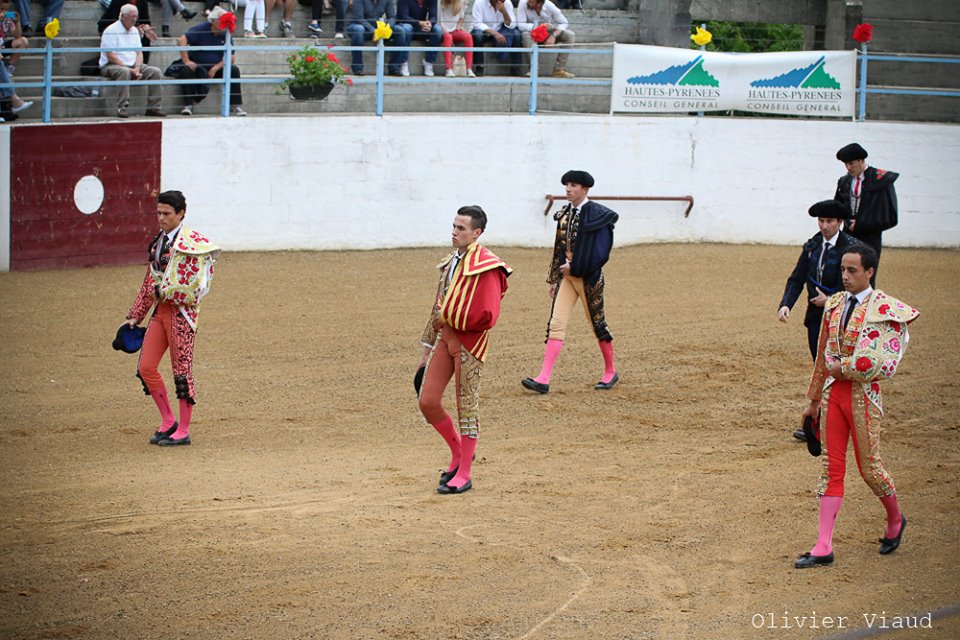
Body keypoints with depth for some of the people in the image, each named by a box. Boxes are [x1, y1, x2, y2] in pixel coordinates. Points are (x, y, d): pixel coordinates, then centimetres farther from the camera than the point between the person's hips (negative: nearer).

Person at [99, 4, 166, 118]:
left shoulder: (134, 31, 14)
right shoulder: (111, 31, -10)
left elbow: (139, 53, 12)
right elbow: (111, 57, -16)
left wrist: (137, 69, -9)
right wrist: (130, 70, -20)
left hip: (132, 65, 7)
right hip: (111, 66, -7)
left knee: (156, 72, -11)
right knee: (124, 72, -40)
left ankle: (153, 107, -10)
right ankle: (122, 107, -40)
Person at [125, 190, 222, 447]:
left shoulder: (190, 242, -10)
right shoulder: (157, 242, 14)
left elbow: (192, 286, -17)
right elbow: (149, 283, 21)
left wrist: (162, 291, -11)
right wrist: (135, 316, 20)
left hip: (181, 311, -8)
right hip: (160, 310, 8)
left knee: (182, 369, -2)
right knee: (145, 367, 3)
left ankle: (183, 431, 7)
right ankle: (168, 421, 17)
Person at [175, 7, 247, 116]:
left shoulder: (225, 35, 1)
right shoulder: (201, 29, -9)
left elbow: (231, 57, -2)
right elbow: (182, 40, -20)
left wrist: (215, 68, -16)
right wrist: (186, 61, -29)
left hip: (217, 67, 3)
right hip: (196, 65, -3)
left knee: (234, 70, -20)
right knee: (186, 70, -34)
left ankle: (235, 106, -20)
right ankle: (188, 106, -30)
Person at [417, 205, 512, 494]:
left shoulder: (485, 267, -13)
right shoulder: (451, 262, 13)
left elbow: (486, 316, -21)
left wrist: (449, 319, -12)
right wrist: (428, 348, 19)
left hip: (468, 342, -8)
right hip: (444, 337, 8)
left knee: (467, 406, 1)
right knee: (428, 402, 3)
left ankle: (464, 475, 9)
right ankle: (459, 452, 26)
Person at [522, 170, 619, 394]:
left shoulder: (595, 214, -12)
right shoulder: (564, 214, 9)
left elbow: (597, 249, -17)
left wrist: (574, 266, -17)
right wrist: (554, 278, 14)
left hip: (588, 276, -6)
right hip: (567, 275, 6)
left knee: (597, 322, 7)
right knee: (556, 324, -4)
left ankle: (610, 372, 27)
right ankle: (544, 379, -11)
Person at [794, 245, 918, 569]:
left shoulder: (885, 310, -11)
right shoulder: (834, 305, 9)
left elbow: (885, 363, -19)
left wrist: (843, 366, -15)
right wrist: (814, 399, 20)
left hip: (863, 394, -5)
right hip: (833, 390, 5)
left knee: (869, 467, 5)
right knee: (831, 467, 3)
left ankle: (895, 519, 34)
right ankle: (824, 547, 1)